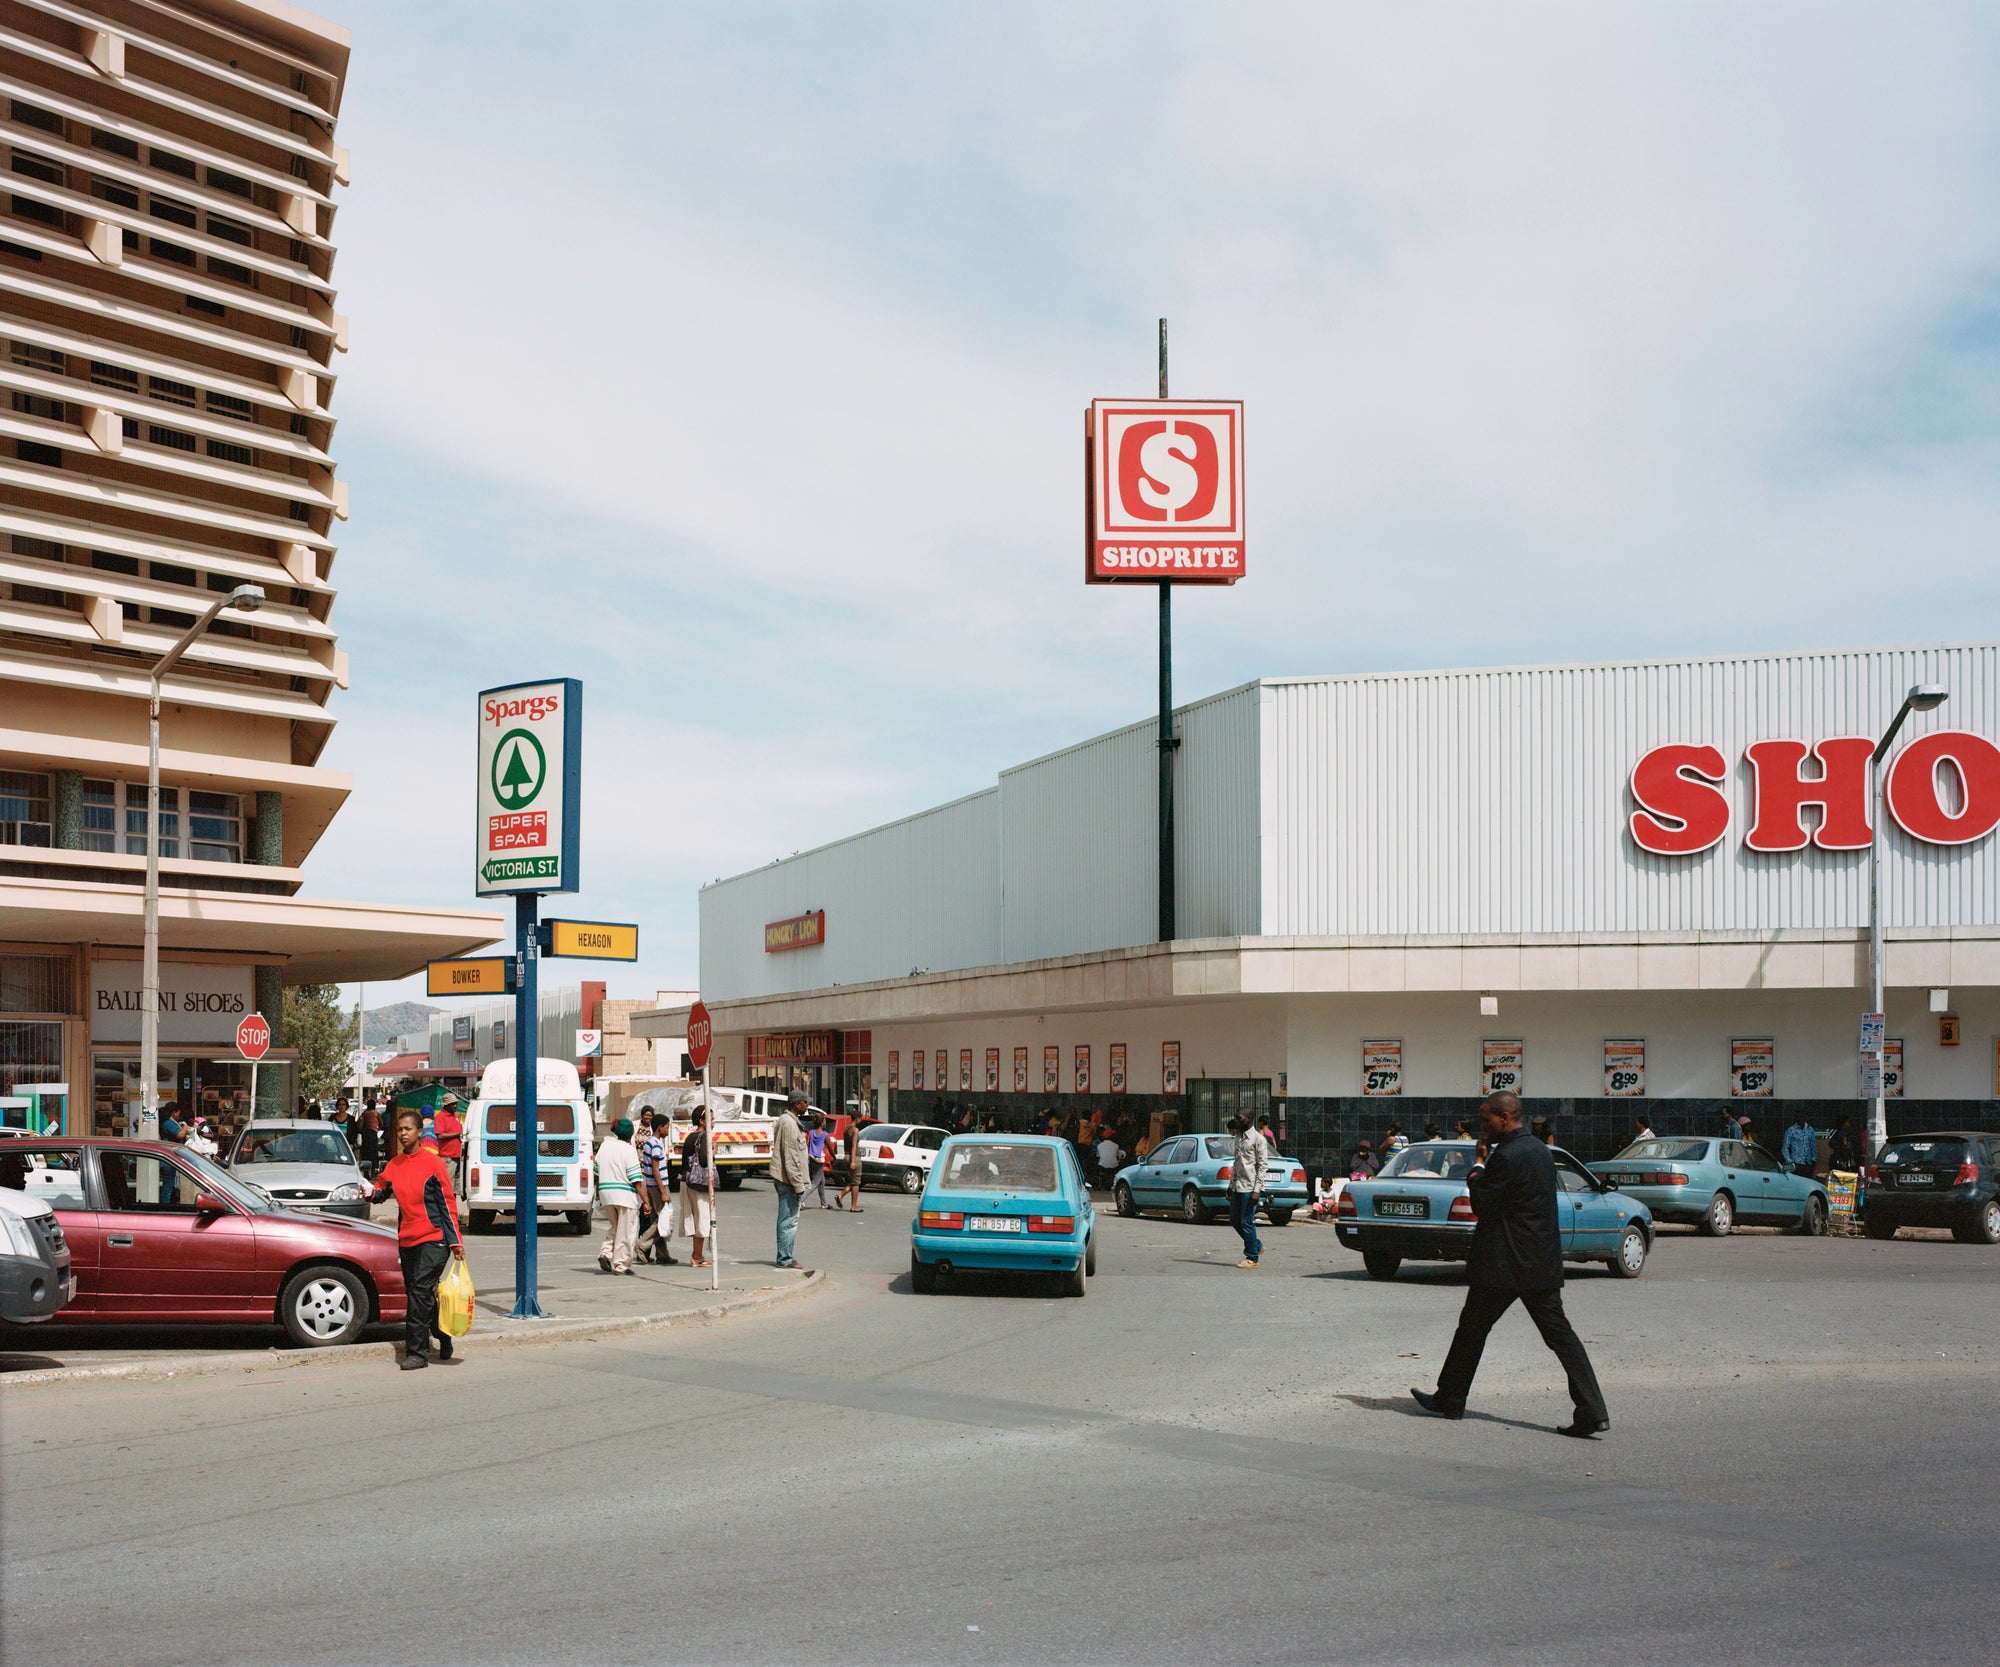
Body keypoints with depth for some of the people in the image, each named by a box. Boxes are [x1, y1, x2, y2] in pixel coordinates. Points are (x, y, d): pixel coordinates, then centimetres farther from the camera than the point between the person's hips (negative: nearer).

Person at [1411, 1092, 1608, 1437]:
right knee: (1560, 1333, 3)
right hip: (1543, 1263, 8)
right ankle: (1593, 1411, -7)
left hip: (1505, 1264, -8)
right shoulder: (1540, 1150, 13)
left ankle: (1450, 1400, 20)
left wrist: (1479, 1162, -4)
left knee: (1472, 1328, 8)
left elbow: (1481, 1204, -13)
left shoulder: (1506, 1156, -17)